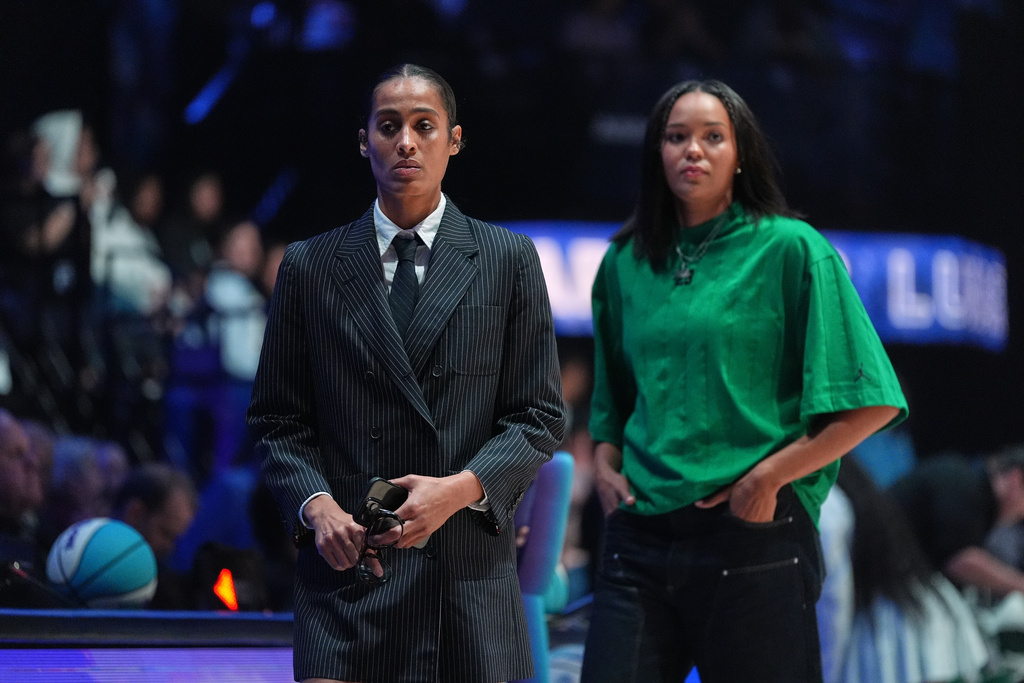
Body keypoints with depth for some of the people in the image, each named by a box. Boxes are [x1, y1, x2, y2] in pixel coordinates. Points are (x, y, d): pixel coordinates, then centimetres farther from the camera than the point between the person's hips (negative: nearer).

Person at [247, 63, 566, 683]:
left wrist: (462, 489, -11)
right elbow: (279, 420, 11)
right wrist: (316, 506, -8)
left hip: (472, 571, 0)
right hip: (350, 564, 0)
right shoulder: (310, 267, 9)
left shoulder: (509, 260, 8)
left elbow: (540, 415, 6)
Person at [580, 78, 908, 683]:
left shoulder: (791, 250, -2)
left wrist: (770, 476, -11)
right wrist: (605, 461, 8)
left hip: (754, 538, -4)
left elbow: (873, 404, -7)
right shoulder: (626, 263, 14)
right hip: (640, 539, 4)